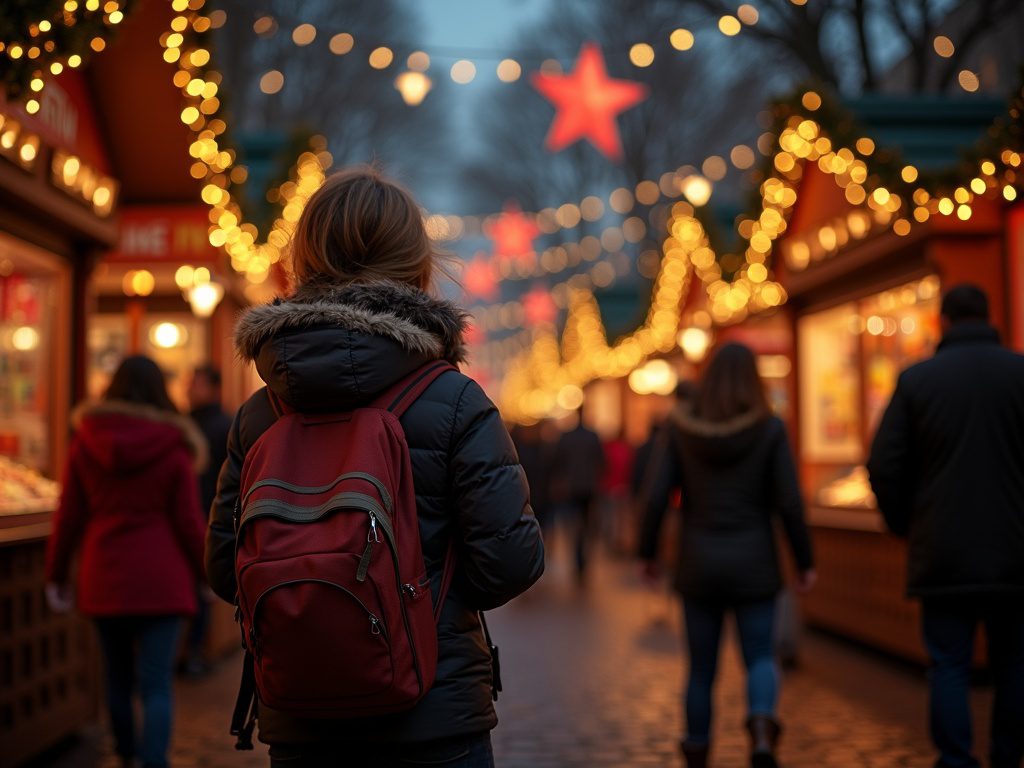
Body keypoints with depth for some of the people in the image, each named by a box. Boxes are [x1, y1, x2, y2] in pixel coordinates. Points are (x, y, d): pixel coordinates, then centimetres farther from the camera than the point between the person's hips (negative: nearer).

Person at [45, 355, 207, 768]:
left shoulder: (85, 443, 1)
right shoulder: (173, 449, -6)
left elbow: (68, 517, 2)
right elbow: (189, 523, -4)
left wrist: (57, 574, 12)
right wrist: (206, 573, 9)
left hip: (104, 578, 3)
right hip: (159, 578, -3)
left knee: (118, 676, 20)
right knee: (157, 685, -3)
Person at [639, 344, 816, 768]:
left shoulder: (682, 428, -3)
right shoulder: (770, 429, -6)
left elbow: (657, 496, -5)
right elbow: (789, 502, -8)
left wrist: (648, 552, 7)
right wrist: (805, 561, 2)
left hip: (698, 563, 2)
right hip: (752, 563, -1)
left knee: (702, 666, 15)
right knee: (760, 658, 9)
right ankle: (761, 725, -20)